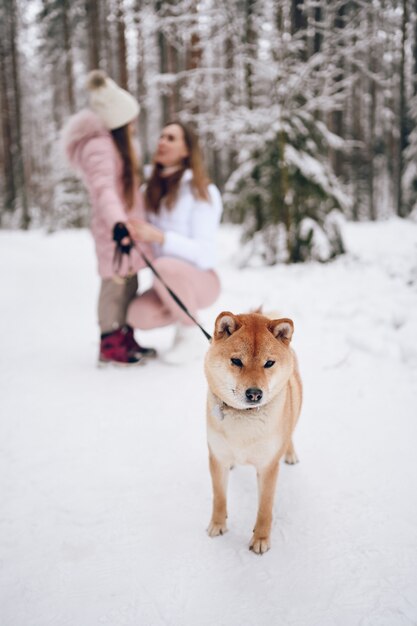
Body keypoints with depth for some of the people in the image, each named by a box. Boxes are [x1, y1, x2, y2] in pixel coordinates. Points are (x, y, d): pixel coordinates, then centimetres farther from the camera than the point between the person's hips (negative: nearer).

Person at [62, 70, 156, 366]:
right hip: (114, 228, -10)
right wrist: (117, 223, -44)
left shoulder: (118, 144, 17)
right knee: (115, 283, -5)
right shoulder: (99, 147, -16)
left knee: (130, 283, 12)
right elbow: (104, 189, -31)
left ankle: (127, 339, 21)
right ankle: (109, 345, 4)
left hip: (127, 224, 10)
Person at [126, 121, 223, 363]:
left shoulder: (202, 192, -13)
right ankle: (186, 313, 7)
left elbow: (204, 253, -21)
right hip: (170, 285, 5)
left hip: (200, 281, -5)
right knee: (138, 316, -26)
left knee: (164, 267, -37)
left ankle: (190, 326, -10)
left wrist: (157, 236, -33)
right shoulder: (152, 191, 6)